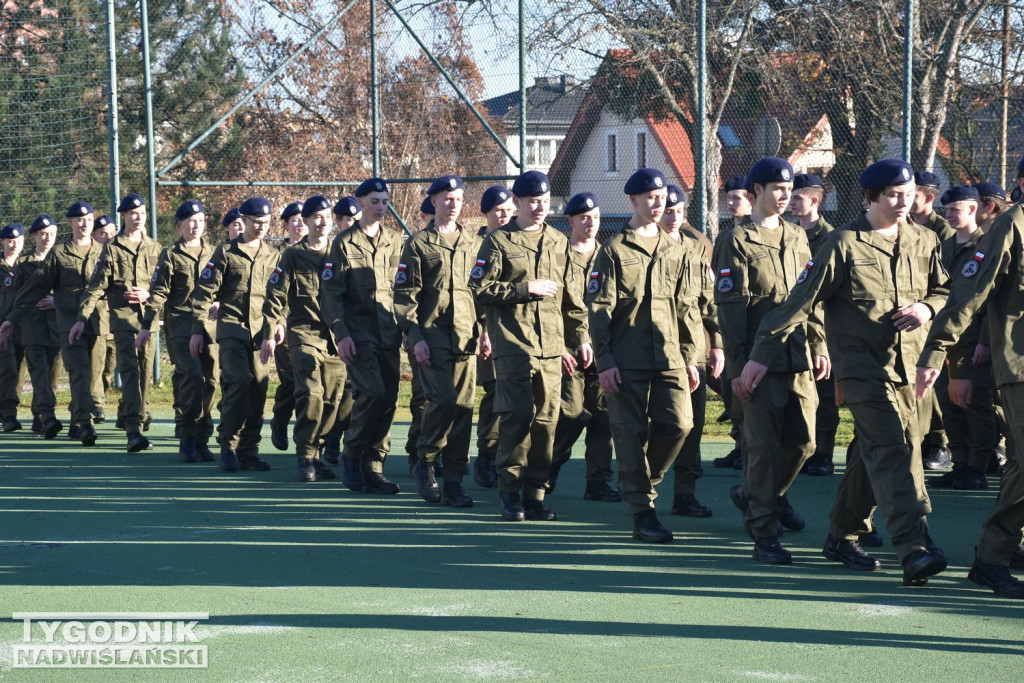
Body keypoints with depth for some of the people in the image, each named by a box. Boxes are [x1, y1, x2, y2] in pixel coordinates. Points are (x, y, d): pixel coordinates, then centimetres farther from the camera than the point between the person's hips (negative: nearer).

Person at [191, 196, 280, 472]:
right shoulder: (226, 252, 3)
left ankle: (249, 451, 10)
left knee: (258, 391, 1)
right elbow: (205, 292, 1)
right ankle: (228, 447, -7)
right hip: (232, 329, -4)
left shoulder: (273, 255, 14)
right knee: (238, 382, -18)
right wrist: (197, 330, -3)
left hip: (261, 332, 4)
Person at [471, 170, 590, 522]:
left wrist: (581, 337, 15)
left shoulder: (559, 242, 16)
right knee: (518, 414, -12)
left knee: (546, 420, 2)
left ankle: (535, 493, 10)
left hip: (552, 347, 5)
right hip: (513, 344, -5)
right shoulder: (498, 241, 1)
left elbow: (570, 296, 21)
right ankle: (510, 492, 0)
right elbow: (480, 289, -6)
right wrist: (526, 288, -10)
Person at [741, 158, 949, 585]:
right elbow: (801, 301, -7)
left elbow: (944, 290, 21)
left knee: (872, 453, 12)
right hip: (862, 363, -6)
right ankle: (914, 548, -26)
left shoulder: (924, 242, 9)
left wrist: (927, 308, -4)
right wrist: (761, 354, -8)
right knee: (892, 449, -17)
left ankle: (842, 537, 27)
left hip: (907, 365, 6)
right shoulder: (844, 244, -7)